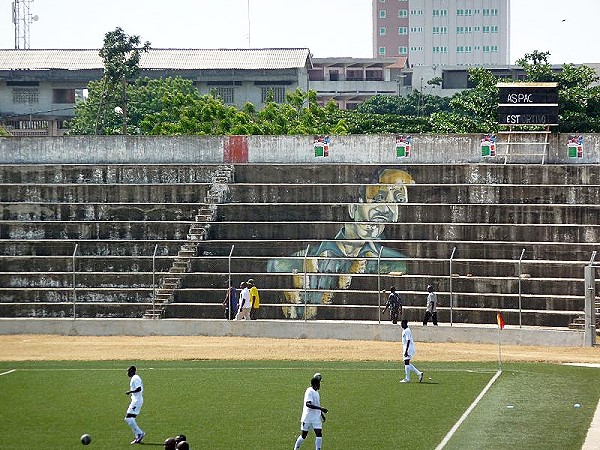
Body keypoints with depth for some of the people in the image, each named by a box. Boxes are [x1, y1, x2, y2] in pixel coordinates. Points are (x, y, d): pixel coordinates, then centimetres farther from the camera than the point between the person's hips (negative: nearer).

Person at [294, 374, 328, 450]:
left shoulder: (316, 392, 13)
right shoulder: (309, 391, -16)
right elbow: (308, 404, -29)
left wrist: (322, 414, 25)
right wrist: (321, 408, -33)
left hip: (316, 418, 7)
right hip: (307, 417, -7)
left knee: (319, 434, -7)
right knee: (303, 435, 2)